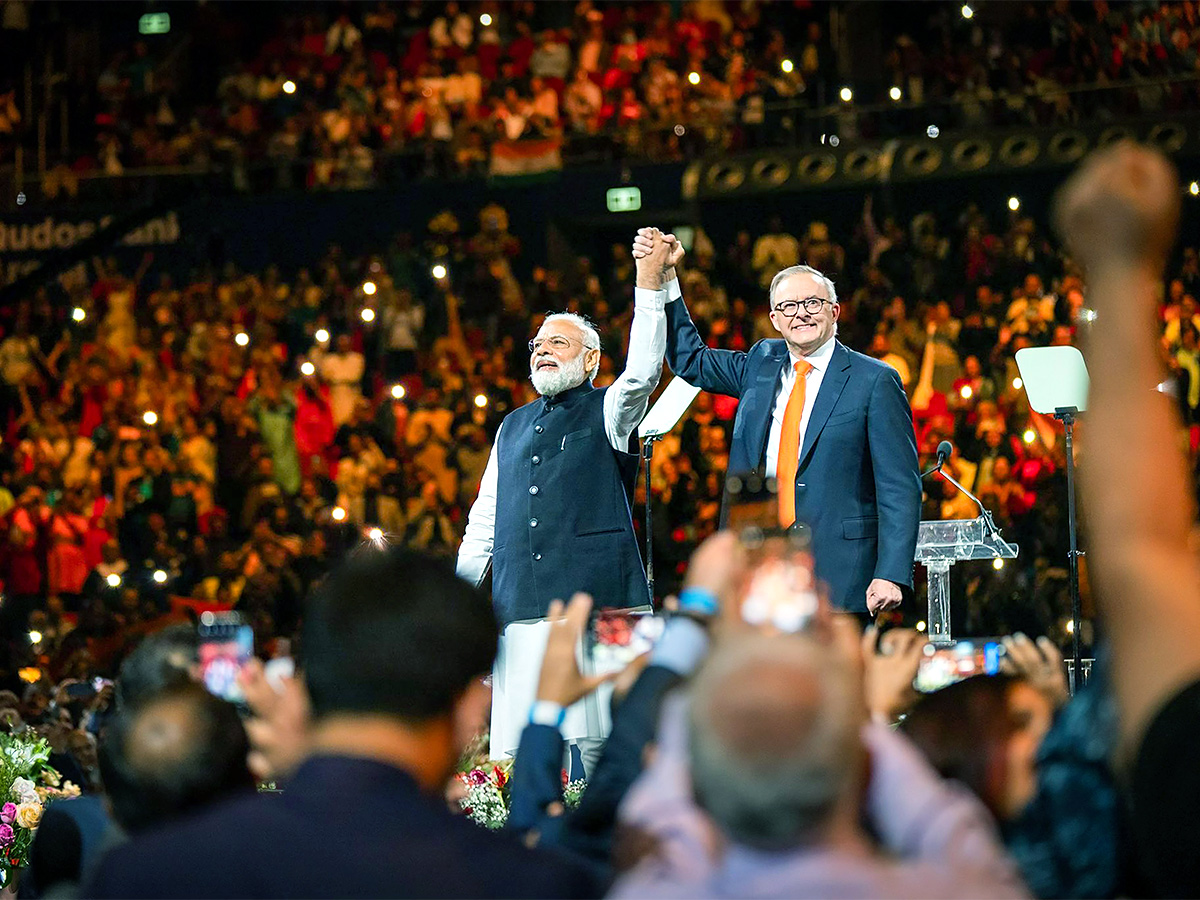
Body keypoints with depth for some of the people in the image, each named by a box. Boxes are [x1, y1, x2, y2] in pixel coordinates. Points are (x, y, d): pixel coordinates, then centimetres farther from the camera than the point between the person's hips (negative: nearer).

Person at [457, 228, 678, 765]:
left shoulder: (607, 412, 9)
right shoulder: (513, 427, 24)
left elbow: (643, 372, -13)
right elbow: (485, 519, 26)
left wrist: (650, 282, -20)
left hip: (595, 602, -4)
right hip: (520, 609, 4)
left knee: (599, 746, -9)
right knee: (512, 755, -4)